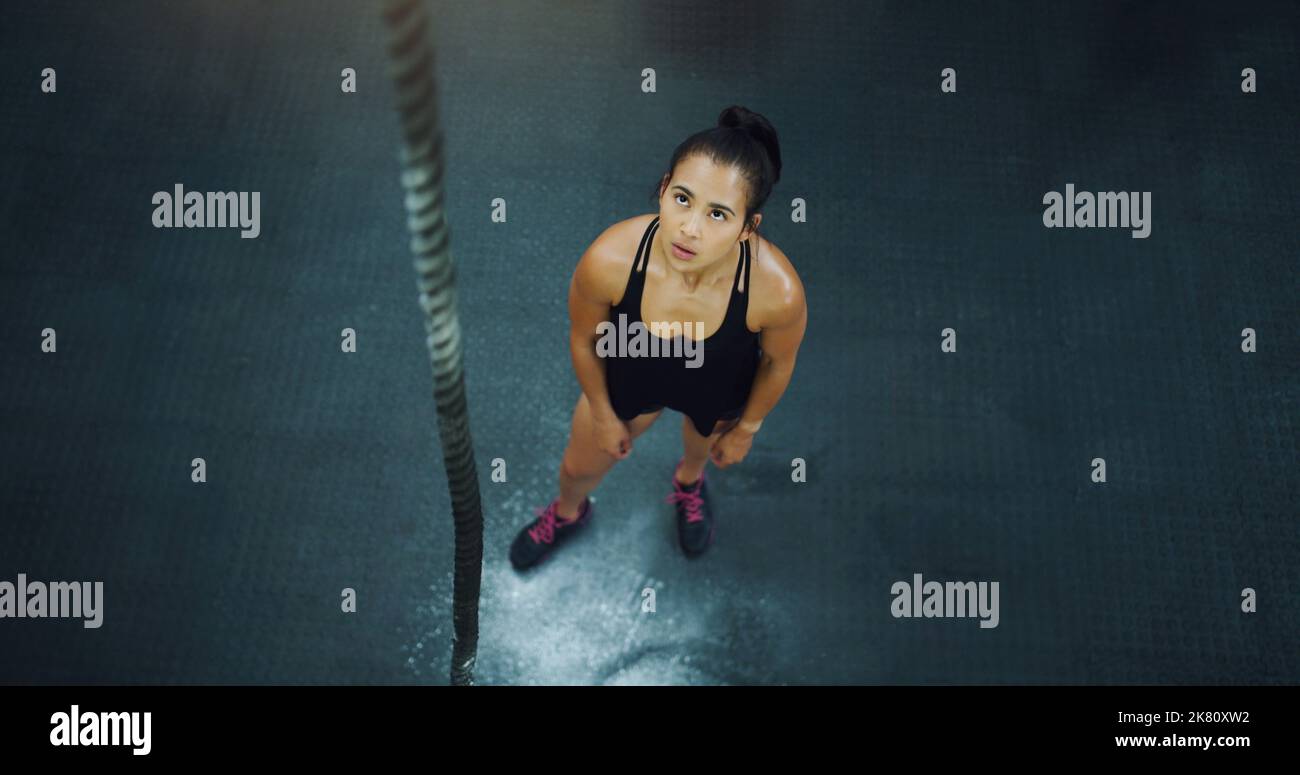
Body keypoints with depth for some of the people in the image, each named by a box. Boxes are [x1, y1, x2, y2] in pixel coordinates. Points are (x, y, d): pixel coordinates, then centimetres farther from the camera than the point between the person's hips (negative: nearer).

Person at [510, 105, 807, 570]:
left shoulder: (777, 290, -42)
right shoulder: (609, 260, -41)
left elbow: (778, 363, -17)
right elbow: (583, 341, -17)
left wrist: (747, 427, 0)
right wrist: (603, 414, -2)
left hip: (717, 395, 0)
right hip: (630, 379, 1)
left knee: (703, 447, 35)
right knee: (580, 466, 28)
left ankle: (689, 483, 75)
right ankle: (568, 514, 67)